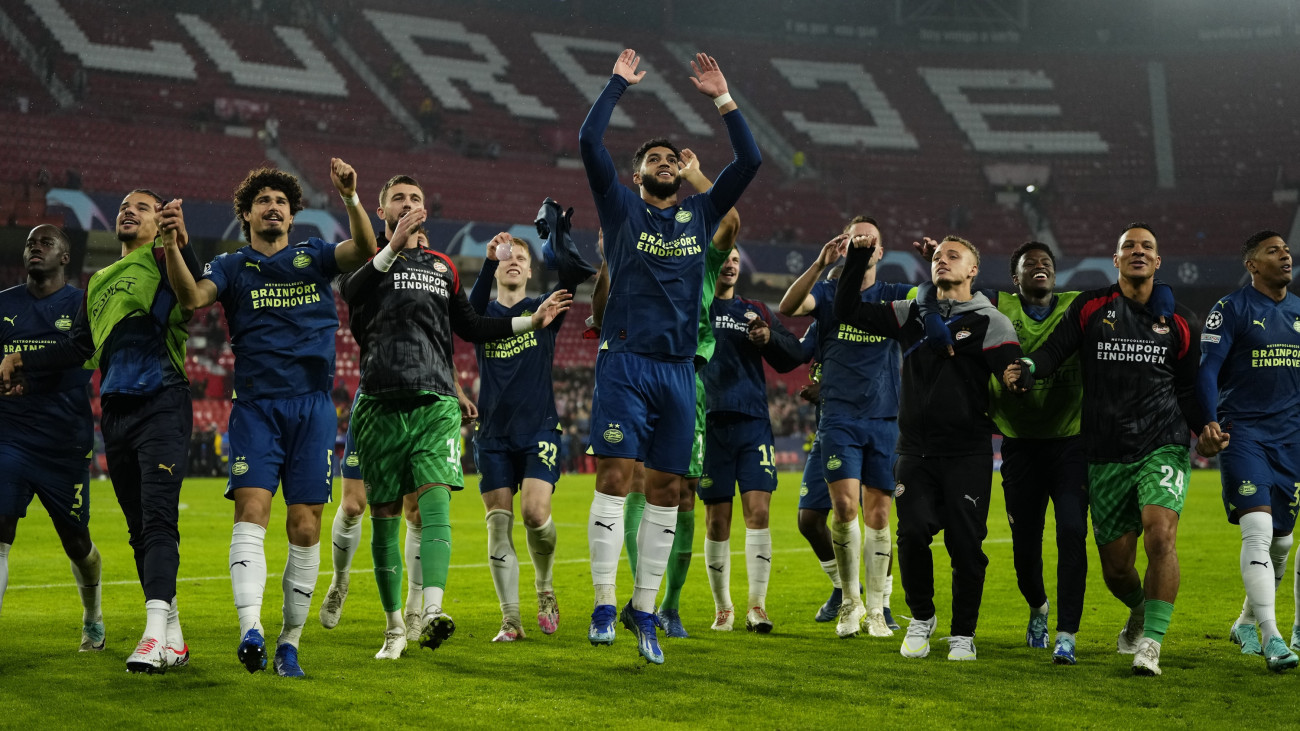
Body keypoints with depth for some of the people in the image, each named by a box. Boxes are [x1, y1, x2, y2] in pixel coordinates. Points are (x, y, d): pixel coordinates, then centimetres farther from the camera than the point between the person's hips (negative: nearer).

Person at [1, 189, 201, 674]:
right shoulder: (99, 282, 24)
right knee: (139, 528, 6)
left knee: (157, 519, -17)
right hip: (116, 411, 7)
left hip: (161, 402, -7)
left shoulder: (163, 260, 2)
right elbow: (79, 347, 27)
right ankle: (172, 638, 10)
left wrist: (179, 245, -35)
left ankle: (155, 631, -27)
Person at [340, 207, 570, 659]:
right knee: (384, 517, 4)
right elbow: (352, 290, -15)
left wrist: (531, 321, 23)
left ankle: (431, 613, -32)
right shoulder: (370, 259, 9)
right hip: (381, 404, -2)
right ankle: (395, 626, 16)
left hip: (435, 404, 2)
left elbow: (470, 327, 30)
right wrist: (394, 247, -30)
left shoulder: (442, 266, 23)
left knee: (437, 503, -18)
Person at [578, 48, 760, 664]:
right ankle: (604, 605, -8)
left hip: (678, 369, 4)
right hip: (625, 363, -4)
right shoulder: (622, 209, 8)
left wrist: (722, 98, 10)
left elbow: (749, 159, 11)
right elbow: (589, 142, -3)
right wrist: (618, 83, 4)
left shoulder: (700, 213, 16)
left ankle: (644, 609, 11)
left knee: (666, 491, 4)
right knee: (615, 479, -10)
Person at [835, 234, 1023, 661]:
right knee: (913, 533, -12)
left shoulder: (988, 322, 0)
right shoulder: (910, 314, 12)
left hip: (967, 455, -2)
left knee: (966, 544, -4)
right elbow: (848, 311, 10)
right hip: (915, 453, 3)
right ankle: (921, 617, 12)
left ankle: (963, 634, 13)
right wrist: (858, 259, 3)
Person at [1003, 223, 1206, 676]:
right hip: (1106, 455, 1)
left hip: (1163, 447, -1)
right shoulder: (1090, 307, 7)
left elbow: (1187, 389, 15)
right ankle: (1140, 609, 40)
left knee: (1161, 536, -24)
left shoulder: (1178, 322, 10)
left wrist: (1204, 427, -2)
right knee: (1116, 566, 5)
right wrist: (1026, 367, -22)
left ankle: (1150, 643, -15)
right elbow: (1054, 351, 0)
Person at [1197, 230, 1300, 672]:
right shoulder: (1231, 309, -2)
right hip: (1242, 433, -6)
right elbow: (1208, 369, -7)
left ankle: (1247, 623, 30)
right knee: (1258, 532, -17)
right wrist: (1210, 423, -20)